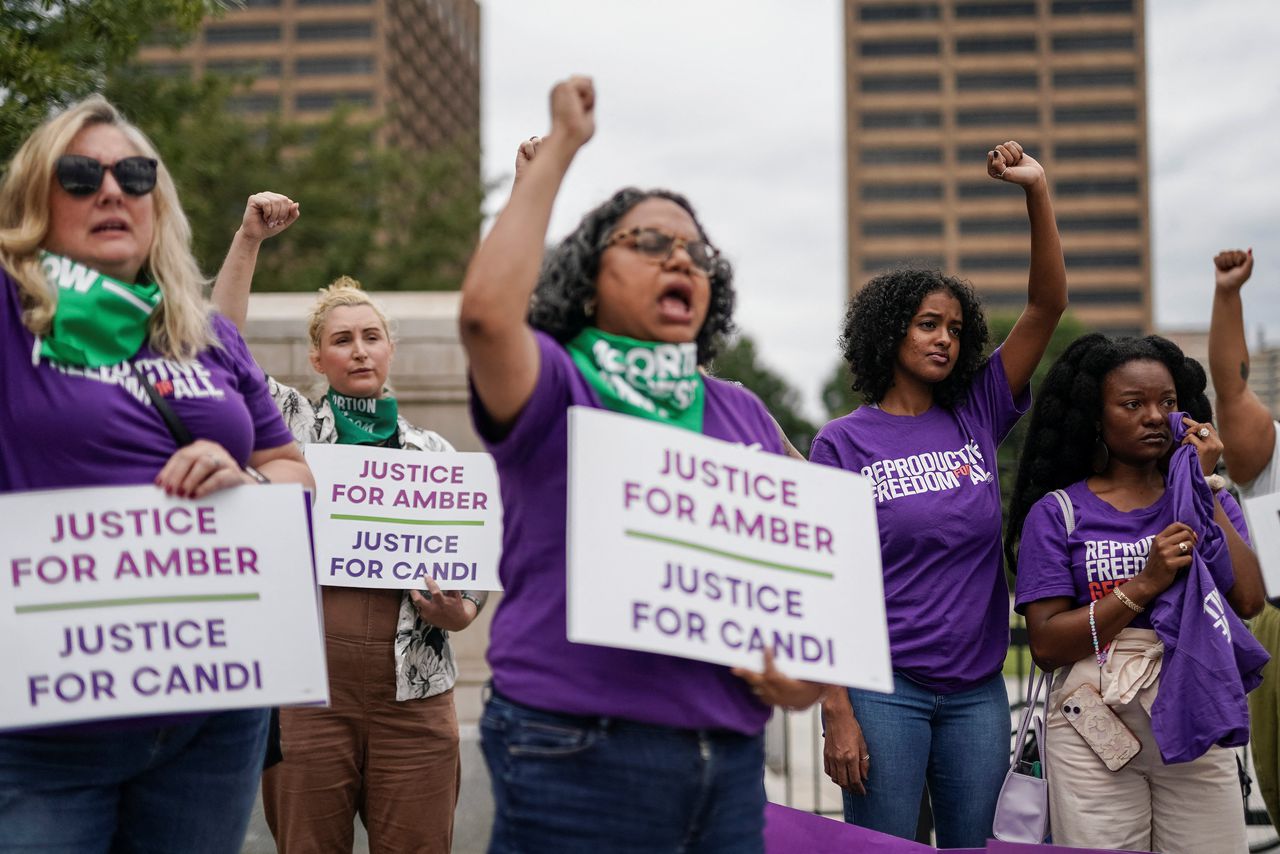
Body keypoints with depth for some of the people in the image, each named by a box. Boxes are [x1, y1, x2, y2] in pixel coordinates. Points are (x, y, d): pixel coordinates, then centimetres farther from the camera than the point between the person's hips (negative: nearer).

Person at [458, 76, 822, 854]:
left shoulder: (743, 414, 15)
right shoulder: (556, 389, -1)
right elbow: (487, 311, -22)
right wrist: (558, 150, -14)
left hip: (731, 760, 5)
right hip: (580, 755, -5)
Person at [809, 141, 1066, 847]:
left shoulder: (976, 417, 7)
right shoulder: (844, 442, -2)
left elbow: (1047, 306, 3)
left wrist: (1036, 191, -6)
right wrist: (837, 714, -13)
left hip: (977, 691, 4)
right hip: (884, 688, -4)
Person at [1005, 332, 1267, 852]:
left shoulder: (1207, 501, 9)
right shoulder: (1056, 513, -1)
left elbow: (1249, 601, -7)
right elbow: (1045, 646, -8)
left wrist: (1204, 487, -5)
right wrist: (1145, 585, -17)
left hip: (1195, 726, 2)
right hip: (1095, 733, -2)